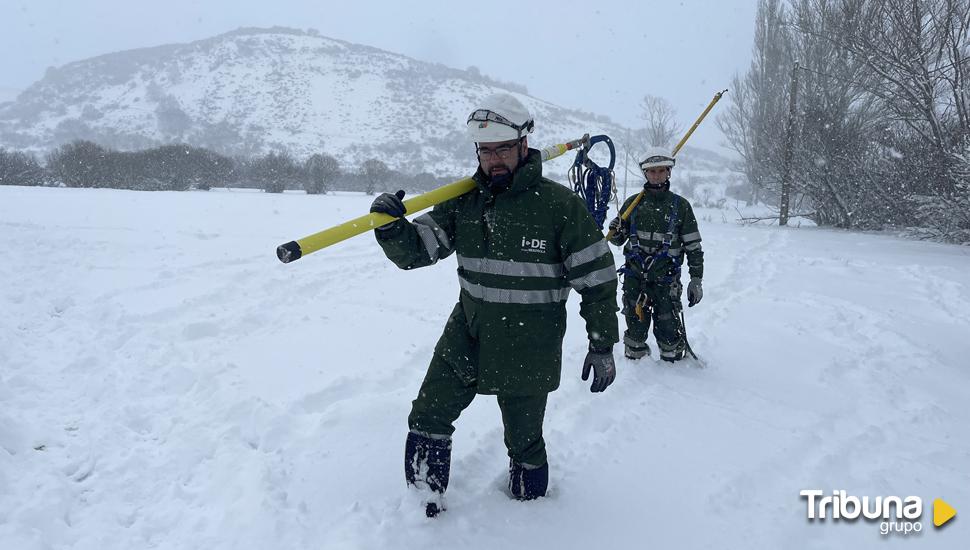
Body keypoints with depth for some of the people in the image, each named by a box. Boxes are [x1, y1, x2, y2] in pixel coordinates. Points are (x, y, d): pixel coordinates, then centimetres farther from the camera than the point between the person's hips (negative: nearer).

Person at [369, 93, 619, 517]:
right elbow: (414, 250, -3)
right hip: (465, 336, 4)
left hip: (527, 350, -4)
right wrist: (392, 226, -25)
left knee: (524, 442, 12)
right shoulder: (465, 202, 0)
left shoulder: (559, 205, -13)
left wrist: (602, 346, -6)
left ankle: (530, 504, 41)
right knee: (427, 420, 9)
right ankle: (424, 505, 32)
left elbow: (597, 278, -8)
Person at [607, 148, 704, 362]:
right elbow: (619, 239, 14)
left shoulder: (680, 205, 2)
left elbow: (693, 246, 4)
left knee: (668, 330, -2)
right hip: (634, 277, 2)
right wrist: (615, 232, -9)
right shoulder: (633, 203, 6)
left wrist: (696, 279, 1)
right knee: (636, 328, 9)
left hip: (666, 279, -2)